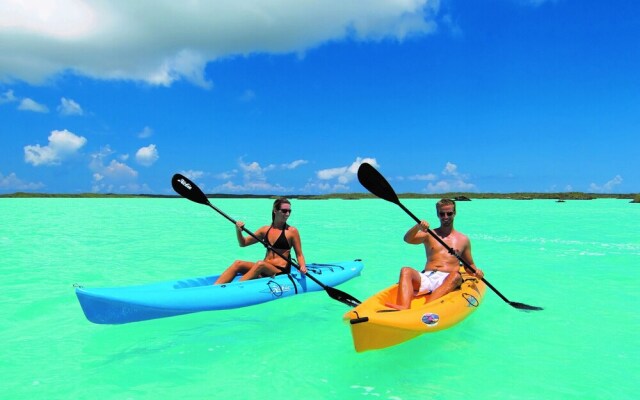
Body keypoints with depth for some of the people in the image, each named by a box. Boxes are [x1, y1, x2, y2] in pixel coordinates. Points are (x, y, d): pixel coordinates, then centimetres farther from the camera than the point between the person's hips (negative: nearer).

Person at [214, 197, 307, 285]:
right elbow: (243, 243, 16)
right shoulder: (265, 229, 12)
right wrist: (238, 231, -4)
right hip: (263, 270, 5)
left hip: (280, 272, -4)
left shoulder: (292, 231, 0)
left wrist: (302, 266, -19)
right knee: (238, 263, -18)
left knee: (260, 264, -33)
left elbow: (299, 254, 2)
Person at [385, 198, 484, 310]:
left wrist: (476, 271, 3)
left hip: (447, 280, 0)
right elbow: (407, 239, -1)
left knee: (456, 276, -35)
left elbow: (469, 265, 27)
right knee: (406, 270, -28)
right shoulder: (429, 234, 17)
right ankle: (404, 308, -53)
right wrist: (418, 227, -21)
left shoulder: (463, 240, 21)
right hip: (426, 278, 1)